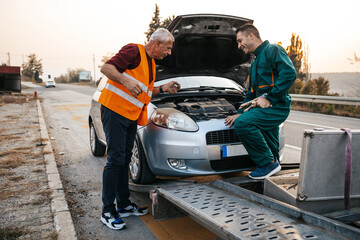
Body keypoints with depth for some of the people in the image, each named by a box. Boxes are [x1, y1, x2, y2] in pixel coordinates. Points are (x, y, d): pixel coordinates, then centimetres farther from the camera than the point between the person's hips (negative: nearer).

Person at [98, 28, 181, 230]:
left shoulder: (151, 64, 20)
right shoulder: (134, 51, -8)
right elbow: (106, 68, -16)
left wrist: (163, 88, 13)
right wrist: (126, 81, -30)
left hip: (131, 116, 9)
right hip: (115, 110, -9)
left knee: (124, 160, 13)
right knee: (115, 159, -8)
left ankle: (124, 205, 23)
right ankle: (108, 211, 2)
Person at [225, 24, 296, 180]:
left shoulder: (273, 50, -3)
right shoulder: (255, 63, 27)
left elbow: (289, 74, -19)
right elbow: (251, 94, 30)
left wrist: (269, 98, -20)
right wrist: (240, 113, 18)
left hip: (277, 107, -10)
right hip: (267, 108, 10)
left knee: (242, 124, -26)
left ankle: (268, 163, -15)